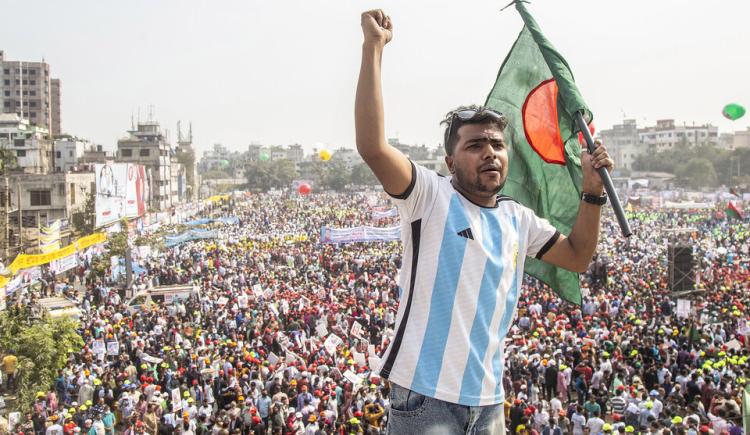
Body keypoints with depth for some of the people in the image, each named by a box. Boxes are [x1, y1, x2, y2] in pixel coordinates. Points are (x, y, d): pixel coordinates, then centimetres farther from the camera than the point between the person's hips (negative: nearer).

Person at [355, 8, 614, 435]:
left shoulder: (518, 218, 11)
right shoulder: (430, 195, -9)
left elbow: (578, 256, 21)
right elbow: (372, 146, -24)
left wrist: (593, 190, 9)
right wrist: (374, 47, -24)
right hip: (425, 394, -6)